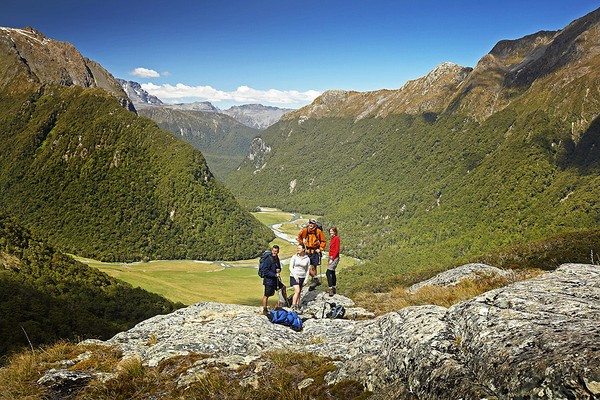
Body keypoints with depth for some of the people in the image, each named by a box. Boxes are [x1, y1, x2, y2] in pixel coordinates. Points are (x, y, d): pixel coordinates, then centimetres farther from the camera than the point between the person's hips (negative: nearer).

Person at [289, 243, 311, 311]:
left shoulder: (307, 259, 2)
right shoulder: (294, 257, -3)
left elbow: (307, 270, 8)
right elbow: (291, 267, -3)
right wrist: (295, 277, -12)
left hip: (302, 277, 2)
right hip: (294, 277, -2)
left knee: (299, 293, 9)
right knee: (297, 291, -16)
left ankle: (297, 306, 17)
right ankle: (293, 306, -11)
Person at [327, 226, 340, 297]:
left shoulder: (337, 238, -11)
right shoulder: (332, 239, 15)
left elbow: (337, 250, -16)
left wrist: (332, 259, -18)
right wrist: (329, 260, 16)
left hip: (335, 258, -10)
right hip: (331, 257, 10)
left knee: (328, 272, -17)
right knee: (332, 273, 14)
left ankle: (331, 289, -17)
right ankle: (334, 289, 22)